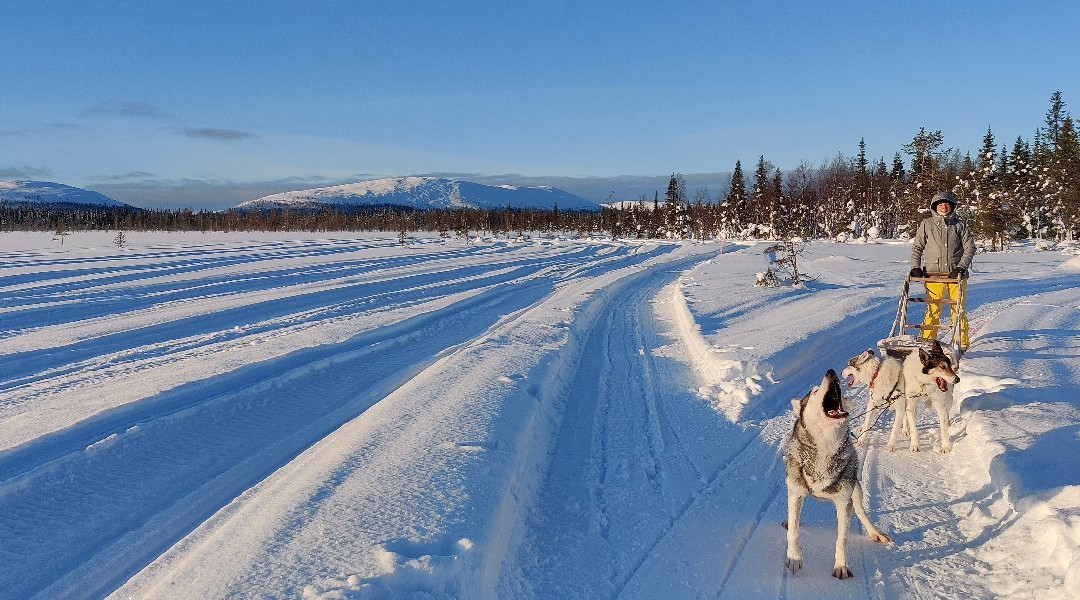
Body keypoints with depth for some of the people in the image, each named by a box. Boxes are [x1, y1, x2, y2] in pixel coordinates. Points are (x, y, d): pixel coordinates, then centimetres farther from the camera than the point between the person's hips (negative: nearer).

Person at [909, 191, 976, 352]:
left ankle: (962, 344, 9)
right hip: (933, 274, 0)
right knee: (933, 310, -3)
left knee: (959, 310, 1)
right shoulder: (926, 224, 10)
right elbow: (917, 247, 13)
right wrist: (915, 267, 2)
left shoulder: (960, 225, 10)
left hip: (956, 274, 0)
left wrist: (961, 267, -5)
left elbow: (970, 247, 7)